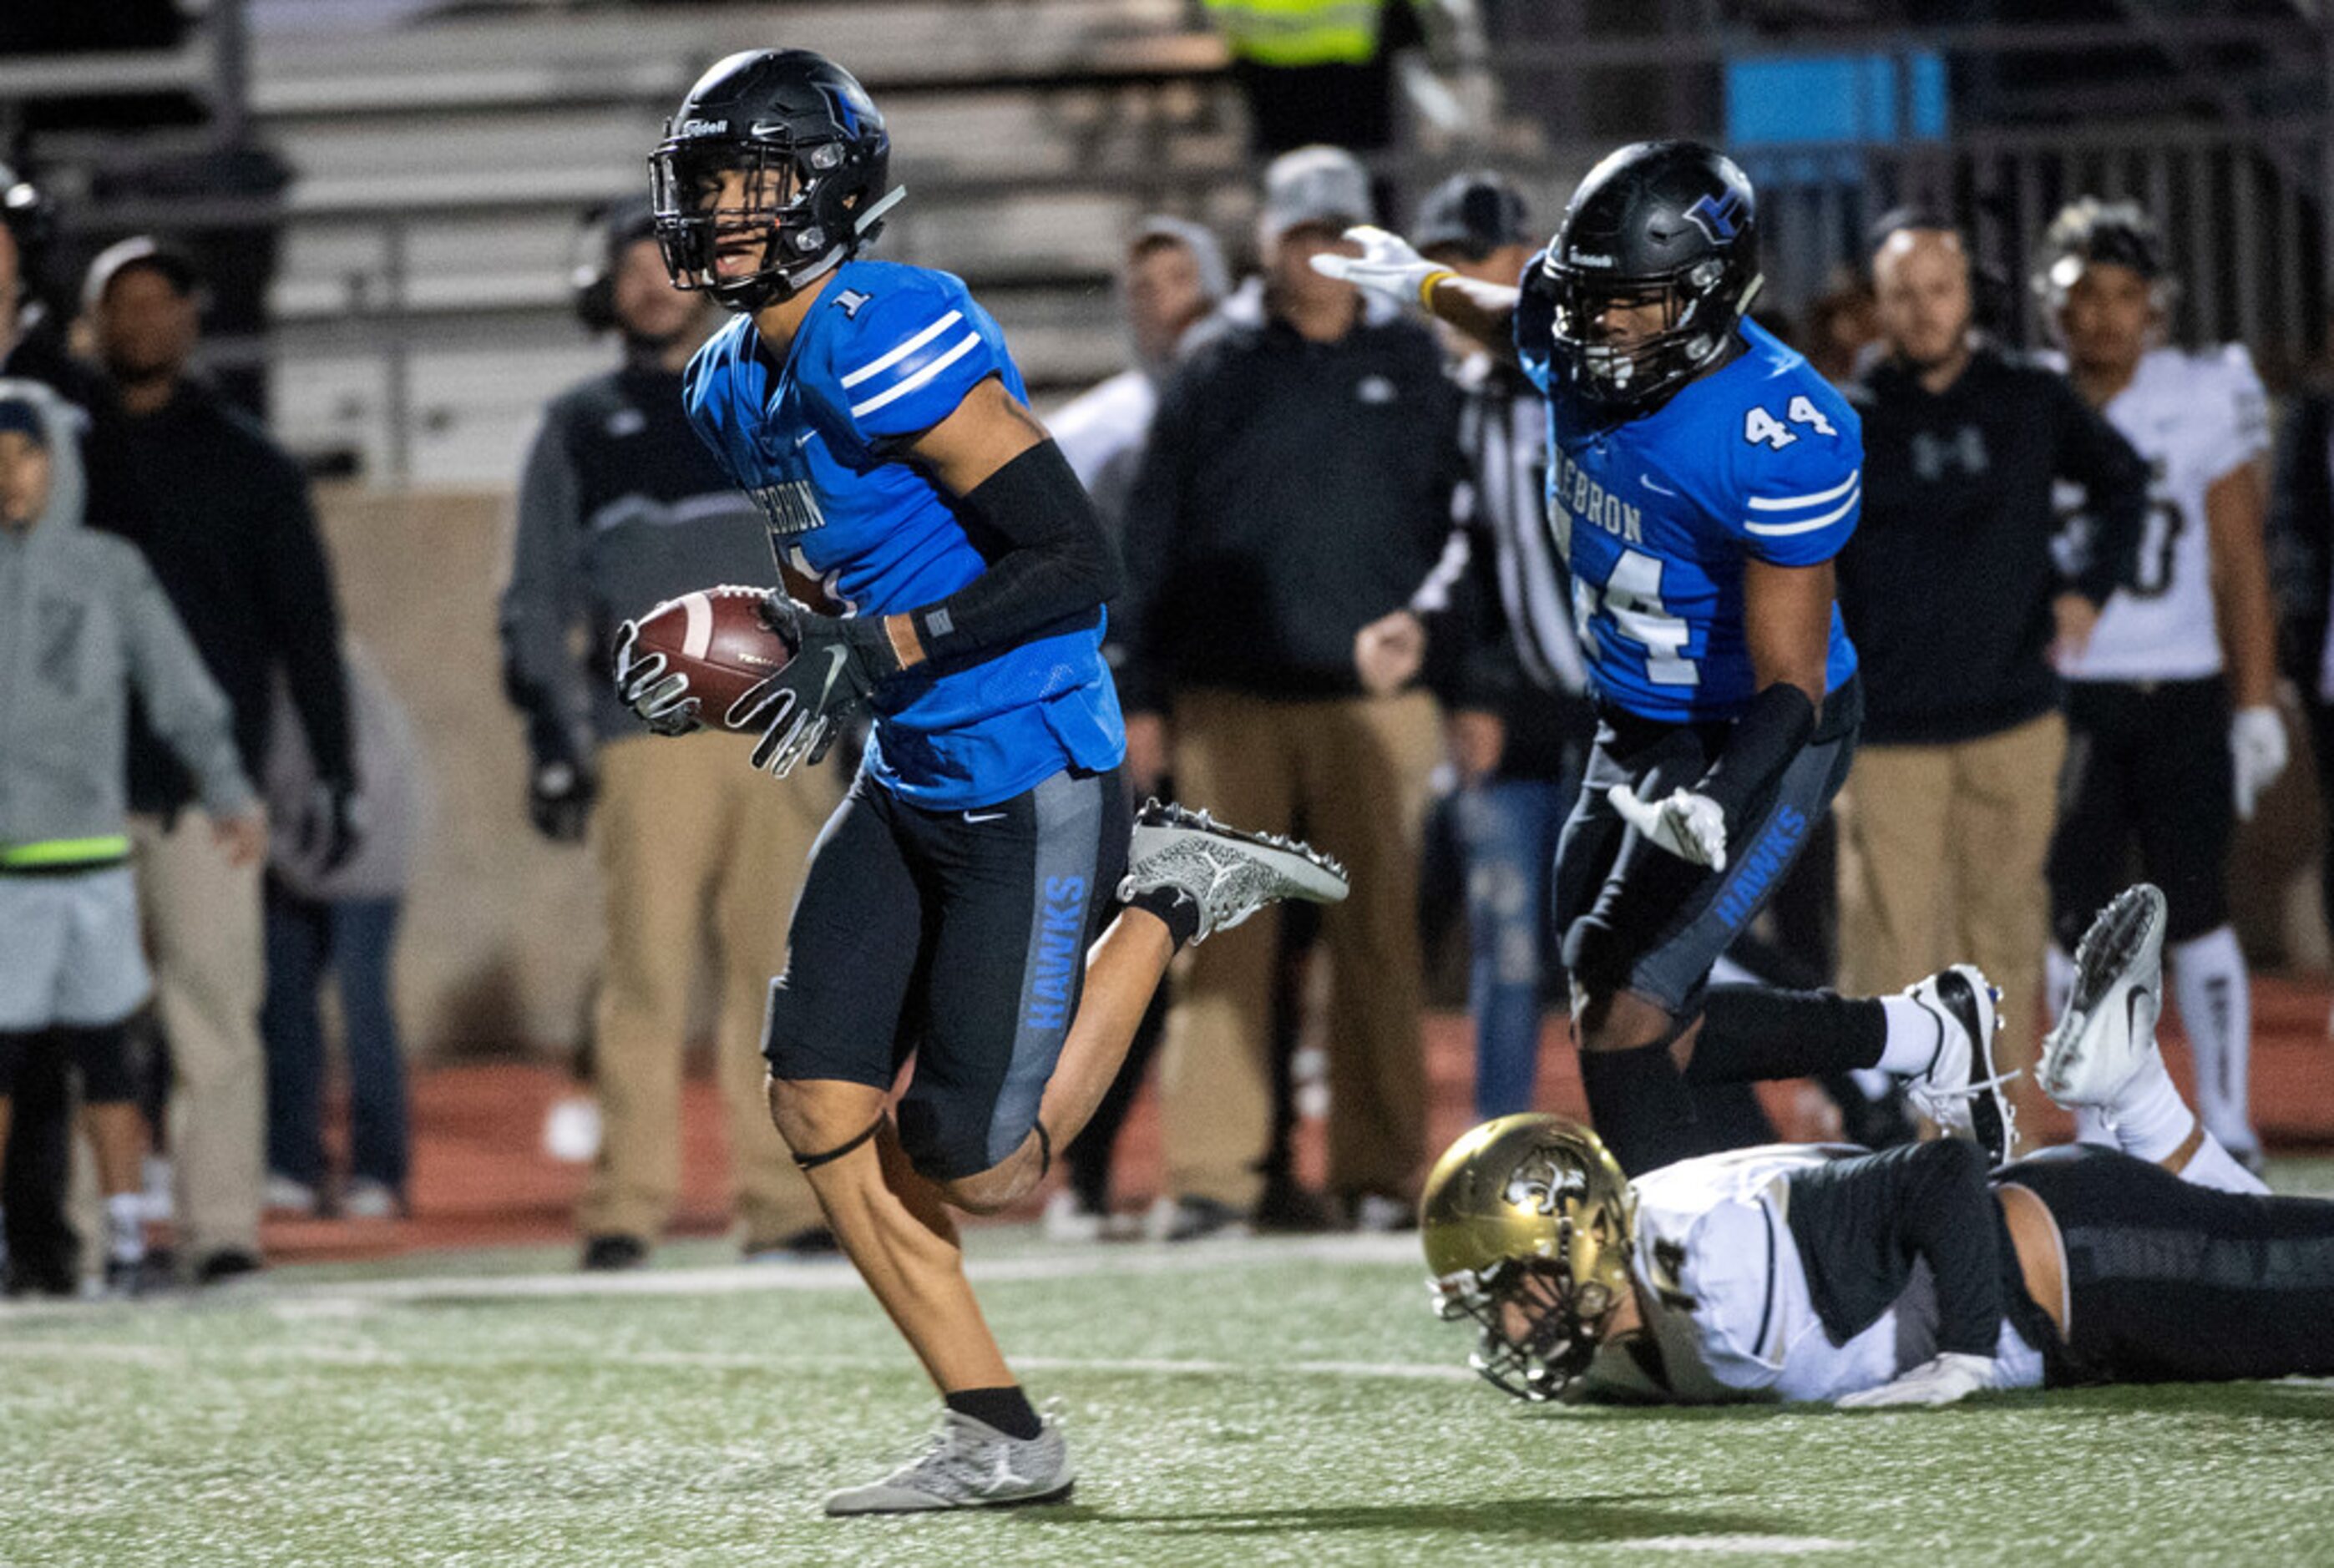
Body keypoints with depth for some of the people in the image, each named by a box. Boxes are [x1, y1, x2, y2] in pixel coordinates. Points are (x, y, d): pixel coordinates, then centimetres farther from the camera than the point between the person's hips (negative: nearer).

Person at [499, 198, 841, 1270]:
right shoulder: (579, 429, 15)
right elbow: (538, 601, 13)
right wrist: (551, 737, 2)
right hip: (645, 736, -1)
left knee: (778, 978, -1)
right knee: (645, 974, -9)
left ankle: (785, 1205, 1)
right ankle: (625, 1211, -8)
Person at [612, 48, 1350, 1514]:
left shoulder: (890, 337, -20)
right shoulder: (737, 385, 10)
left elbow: (1075, 559, -22)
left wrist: (875, 652, -25)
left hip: (1030, 782, -9)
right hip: (908, 782, 9)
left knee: (973, 1169, -7)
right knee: (821, 1106, 0)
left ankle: (1164, 901, 13)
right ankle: (998, 1436, 10)